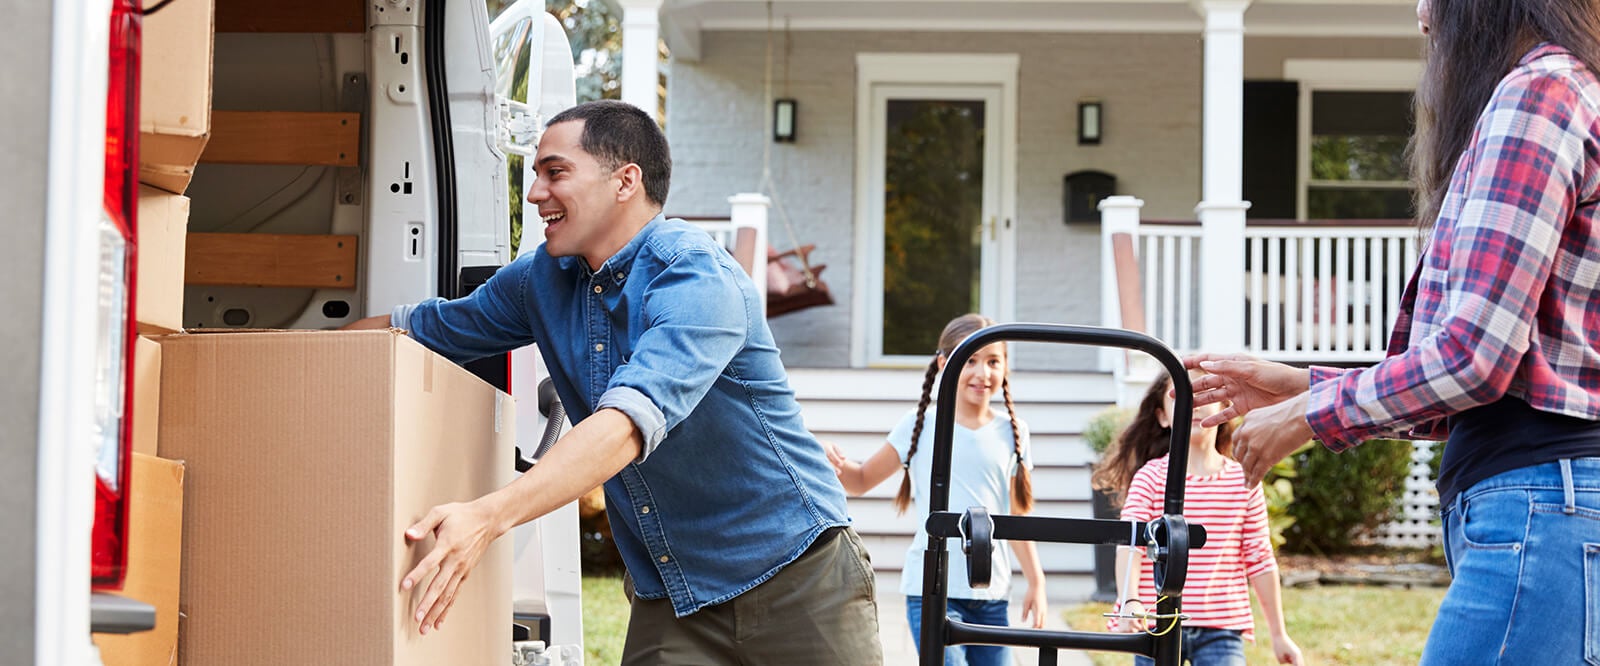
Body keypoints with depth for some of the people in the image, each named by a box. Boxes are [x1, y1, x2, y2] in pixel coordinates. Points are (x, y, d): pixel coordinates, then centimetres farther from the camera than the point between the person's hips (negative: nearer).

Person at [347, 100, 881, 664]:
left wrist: (490, 516, -45)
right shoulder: (545, 278, 5)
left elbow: (629, 422, -35)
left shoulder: (695, 277, -20)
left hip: (795, 575, -6)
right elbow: (423, 328, 19)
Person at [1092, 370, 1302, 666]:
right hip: (1157, 628, -1)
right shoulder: (1151, 477, -1)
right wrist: (1129, 602, -32)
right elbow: (1129, 543, -14)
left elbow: (1259, 560, 10)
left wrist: (1279, 635, 12)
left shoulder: (1243, 480, 5)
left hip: (1222, 629, 1)